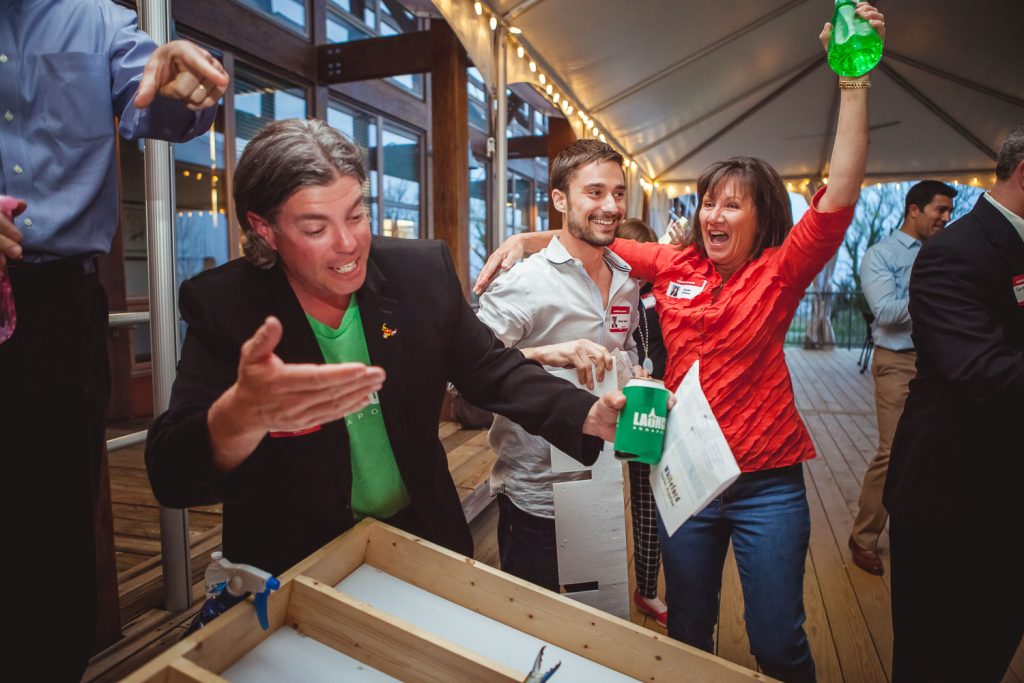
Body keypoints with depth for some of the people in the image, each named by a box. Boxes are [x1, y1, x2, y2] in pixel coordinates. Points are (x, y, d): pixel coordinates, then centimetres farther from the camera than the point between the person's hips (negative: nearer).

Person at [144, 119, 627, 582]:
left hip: (424, 539, 3)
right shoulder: (220, 304, -18)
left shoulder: (423, 269, -12)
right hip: (294, 566, -2)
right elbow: (170, 477, -24)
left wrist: (590, 416, -20)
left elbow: (492, 371, -3)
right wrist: (241, 416, -47)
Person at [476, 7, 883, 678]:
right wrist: (525, 238, -6)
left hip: (766, 480, -2)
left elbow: (838, 198, -19)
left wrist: (854, 82, -24)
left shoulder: (778, 273, -6)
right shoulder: (674, 266, 2)